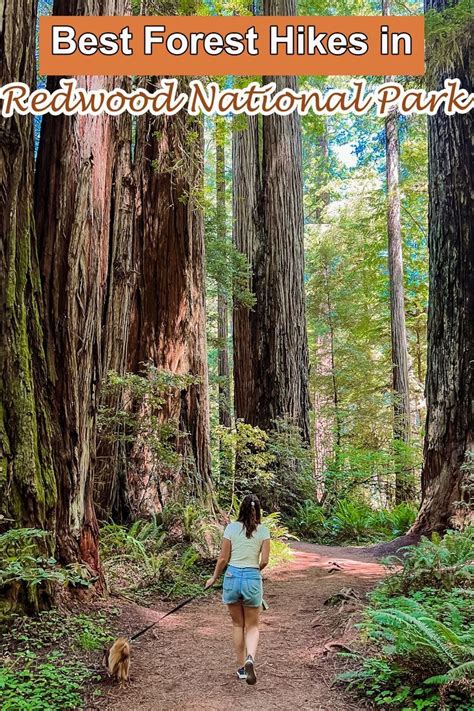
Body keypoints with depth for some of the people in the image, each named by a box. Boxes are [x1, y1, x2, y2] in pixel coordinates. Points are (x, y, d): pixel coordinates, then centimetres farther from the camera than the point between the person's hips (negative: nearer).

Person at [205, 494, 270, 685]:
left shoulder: (231, 528, -4)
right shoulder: (263, 531, -3)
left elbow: (223, 558, -2)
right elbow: (264, 561, -4)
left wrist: (214, 578, 12)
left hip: (232, 577, 1)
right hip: (253, 579, 0)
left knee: (237, 624, 18)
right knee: (252, 626, 13)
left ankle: (241, 667, 23)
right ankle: (250, 658, -13)